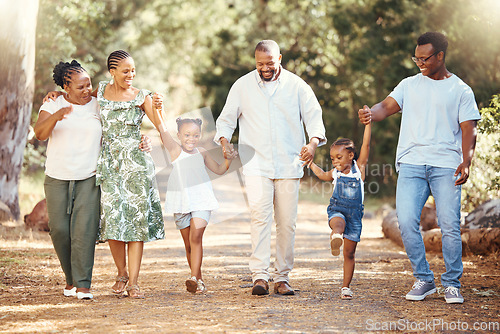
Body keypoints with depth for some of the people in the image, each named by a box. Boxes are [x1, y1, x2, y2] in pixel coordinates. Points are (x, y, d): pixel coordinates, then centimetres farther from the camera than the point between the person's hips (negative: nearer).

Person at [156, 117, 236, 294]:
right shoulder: (175, 150, 0)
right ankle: (199, 279, 19)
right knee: (188, 243, 6)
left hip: (201, 200, 0)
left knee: (196, 237, -17)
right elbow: (163, 130, -15)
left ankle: (194, 278, -23)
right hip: (181, 201, 0)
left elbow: (219, 170, 23)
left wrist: (228, 159, 5)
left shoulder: (202, 153, 10)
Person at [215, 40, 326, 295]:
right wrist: (224, 140, -9)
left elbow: (313, 115, 5)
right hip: (256, 165, -1)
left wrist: (313, 142, -15)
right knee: (259, 216, -17)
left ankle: (282, 277, 11)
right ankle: (260, 275, -18)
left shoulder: (296, 85, 8)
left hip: (289, 165, 1)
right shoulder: (242, 86, 8)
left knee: (287, 222, 1)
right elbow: (226, 119, 12)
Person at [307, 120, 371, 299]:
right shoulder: (335, 174, 8)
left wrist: (368, 123, -13)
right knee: (338, 223, -37)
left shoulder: (359, 168, 0)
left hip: (354, 215, -1)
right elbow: (322, 174, 32)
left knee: (349, 254, 3)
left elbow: (366, 145, -8)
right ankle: (335, 238, -70)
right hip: (336, 211, 1)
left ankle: (346, 287, 11)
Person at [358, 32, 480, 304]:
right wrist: (371, 113, -20)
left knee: (449, 225, -7)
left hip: (446, 166, -2)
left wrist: (466, 161, -13)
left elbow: (468, 129, 3)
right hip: (411, 164, 2)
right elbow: (387, 106, 4)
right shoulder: (410, 85, 16)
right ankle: (423, 280, 5)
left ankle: (452, 284, 8)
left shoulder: (461, 90, 9)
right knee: (406, 222, -9)